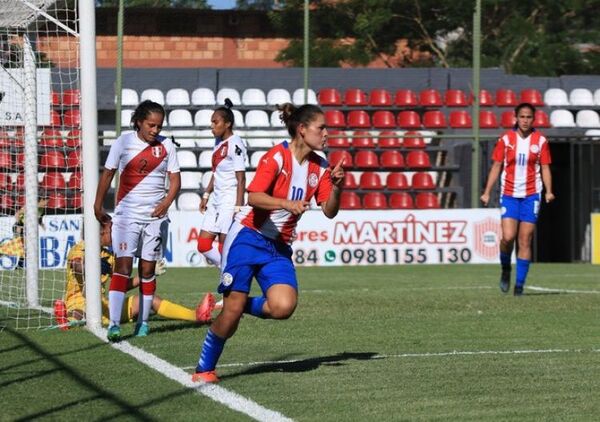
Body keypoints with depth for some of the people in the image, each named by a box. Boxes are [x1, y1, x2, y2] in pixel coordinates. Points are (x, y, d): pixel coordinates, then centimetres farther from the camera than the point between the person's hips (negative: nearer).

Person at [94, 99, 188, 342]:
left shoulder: (166, 145, 2)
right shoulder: (123, 142, -2)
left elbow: (175, 179, 2)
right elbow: (107, 174, 5)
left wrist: (166, 202, -16)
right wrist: (98, 207, 6)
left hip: (155, 215, 2)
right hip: (127, 213, -2)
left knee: (148, 268, 7)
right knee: (123, 265, -13)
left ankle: (143, 322, 16)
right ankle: (114, 324, -19)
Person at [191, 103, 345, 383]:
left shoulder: (319, 167, 7)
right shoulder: (277, 157, -12)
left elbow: (329, 211, 5)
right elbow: (254, 197, -22)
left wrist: (336, 188, -13)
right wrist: (286, 204, -37)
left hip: (279, 247, 6)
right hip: (248, 237, -6)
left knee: (284, 307, -20)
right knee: (233, 311, -12)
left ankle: (229, 303, 7)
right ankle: (204, 369, 8)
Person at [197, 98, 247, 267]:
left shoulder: (234, 144, -14)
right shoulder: (219, 143, 13)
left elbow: (241, 179, -17)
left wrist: (238, 207, -20)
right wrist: (206, 195, 20)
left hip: (230, 201, -9)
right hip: (216, 199, 9)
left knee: (225, 247, -6)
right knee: (203, 244, 6)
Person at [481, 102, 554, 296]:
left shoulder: (540, 141, 1)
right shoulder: (505, 140, 0)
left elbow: (545, 168, 5)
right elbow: (496, 166, 5)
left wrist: (548, 191, -10)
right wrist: (487, 192, 0)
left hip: (531, 195, 0)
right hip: (509, 194, 0)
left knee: (525, 241, -2)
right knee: (508, 237, -14)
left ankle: (519, 285, 4)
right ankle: (505, 269, 15)